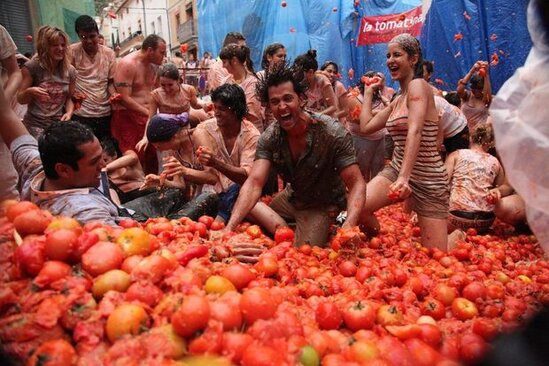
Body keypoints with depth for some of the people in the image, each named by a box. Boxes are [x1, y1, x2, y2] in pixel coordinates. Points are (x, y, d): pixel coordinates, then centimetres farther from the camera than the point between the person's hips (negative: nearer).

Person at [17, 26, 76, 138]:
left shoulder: (70, 70, 2)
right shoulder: (32, 67, -10)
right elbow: (20, 99, -3)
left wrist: (69, 113, -8)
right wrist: (29, 91, -25)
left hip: (59, 124, 4)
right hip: (36, 125, -4)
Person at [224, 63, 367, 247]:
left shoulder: (332, 132, -28)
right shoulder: (269, 137, -16)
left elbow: (356, 184, -28)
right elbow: (254, 183, -26)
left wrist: (349, 226, -47)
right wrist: (230, 226, -42)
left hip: (323, 206, -4)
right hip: (291, 197, 5)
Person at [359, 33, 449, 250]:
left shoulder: (418, 86, -12)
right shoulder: (397, 100, 12)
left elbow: (415, 132, -27)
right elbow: (366, 127, 14)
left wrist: (404, 177, -38)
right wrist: (369, 92, 22)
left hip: (427, 179, -6)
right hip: (396, 169, 7)